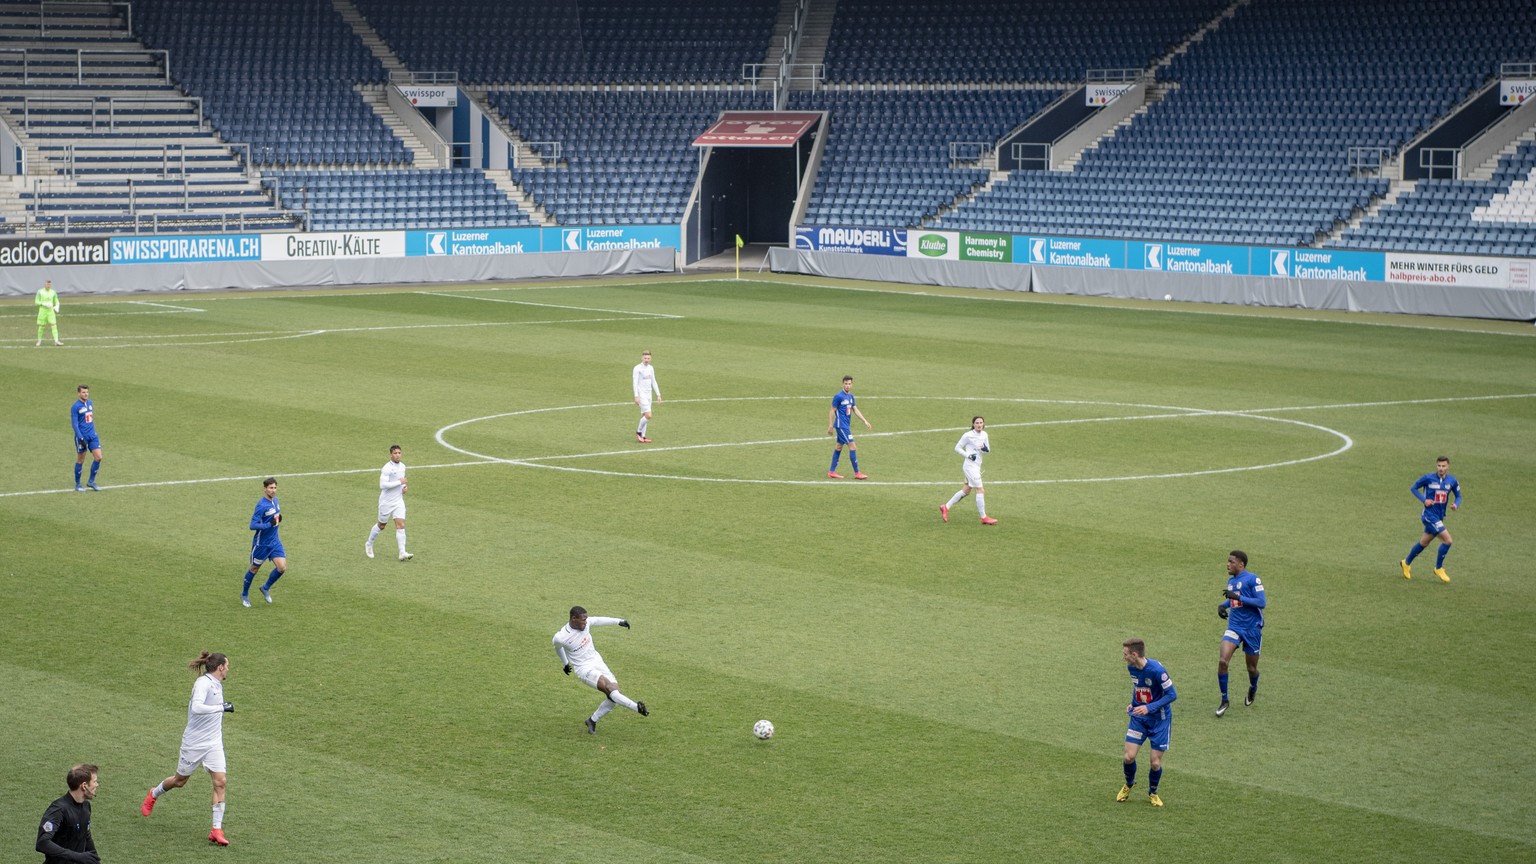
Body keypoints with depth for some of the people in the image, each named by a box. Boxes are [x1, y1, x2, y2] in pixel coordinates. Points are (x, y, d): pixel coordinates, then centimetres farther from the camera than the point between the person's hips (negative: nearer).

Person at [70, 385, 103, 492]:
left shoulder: (90, 403, 9)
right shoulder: (75, 407, -12)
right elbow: (74, 424, -15)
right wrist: (81, 438, -21)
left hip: (92, 435, 6)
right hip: (82, 436, -6)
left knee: (98, 457, -2)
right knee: (80, 461, 3)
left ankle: (91, 482, 11)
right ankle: (77, 485, 16)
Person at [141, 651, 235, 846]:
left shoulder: (217, 685, 8)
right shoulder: (203, 683, -19)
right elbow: (196, 707, -36)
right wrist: (222, 707, -33)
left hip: (213, 743, 7)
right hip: (194, 742, -7)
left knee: (220, 781, -8)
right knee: (180, 780, 13)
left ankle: (217, 830, -5)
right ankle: (153, 795, 45)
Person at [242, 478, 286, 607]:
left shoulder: (275, 500, 2)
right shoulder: (261, 505, -23)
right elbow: (252, 525, -25)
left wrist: (278, 520, 0)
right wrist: (270, 524, -29)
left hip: (275, 541, 6)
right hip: (261, 543, -6)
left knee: (282, 567, -5)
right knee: (254, 569, 10)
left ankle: (266, 588, 21)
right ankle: (245, 594, 32)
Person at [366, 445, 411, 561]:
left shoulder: (402, 466, 7)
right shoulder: (387, 468, -17)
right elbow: (382, 485, -27)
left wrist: (404, 486, 5)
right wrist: (399, 482, -24)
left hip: (399, 501, 5)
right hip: (386, 502, -5)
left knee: (401, 525, -9)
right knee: (381, 526, 10)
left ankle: (402, 553, -14)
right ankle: (369, 545, 35)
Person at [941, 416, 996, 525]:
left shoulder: (984, 434, 9)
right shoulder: (968, 435, -11)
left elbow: (988, 450, 15)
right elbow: (957, 448, -5)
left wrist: (985, 449, -9)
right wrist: (968, 455, -18)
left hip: (977, 466, 8)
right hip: (970, 466, -8)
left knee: (966, 491, 14)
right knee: (980, 491, -8)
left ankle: (946, 507, 25)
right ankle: (984, 517, -2)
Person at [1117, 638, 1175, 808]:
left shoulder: (1156, 670, -26)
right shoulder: (1131, 667, -4)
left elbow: (1172, 694, -20)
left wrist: (1149, 707, -27)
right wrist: (1133, 703, 1)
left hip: (1159, 719, -5)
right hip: (1138, 717, 5)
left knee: (1156, 763, -1)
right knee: (1129, 757, -4)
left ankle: (1153, 793, 27)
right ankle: (1129, 784, 27)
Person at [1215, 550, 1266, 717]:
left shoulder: (1253, 579, -13)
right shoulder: (1231, 580, 9)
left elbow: (1261, 602, -21)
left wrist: (1237, 597, -26)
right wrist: (1223, 605, 6)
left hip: (1252, 628, -5)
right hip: (1234, 626, 5)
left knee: (1252, 668, 10)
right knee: (1222, 661, -16)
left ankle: (1252, 689, 45)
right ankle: (1224, 701, -3)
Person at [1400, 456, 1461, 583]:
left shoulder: (1452, 481, 1)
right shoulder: (1428, 478, -11)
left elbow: (1458, 496, 12)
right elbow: (1413, 488, 0)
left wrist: (1456, 504, -10)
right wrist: (1424, 500, -14)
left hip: (1440, 517, 6)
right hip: (1429, 515, -6)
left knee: (1423, 543, 18)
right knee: (1447, 540, -15)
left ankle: (1406, 563, 40)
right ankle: (1439, 568, 3)